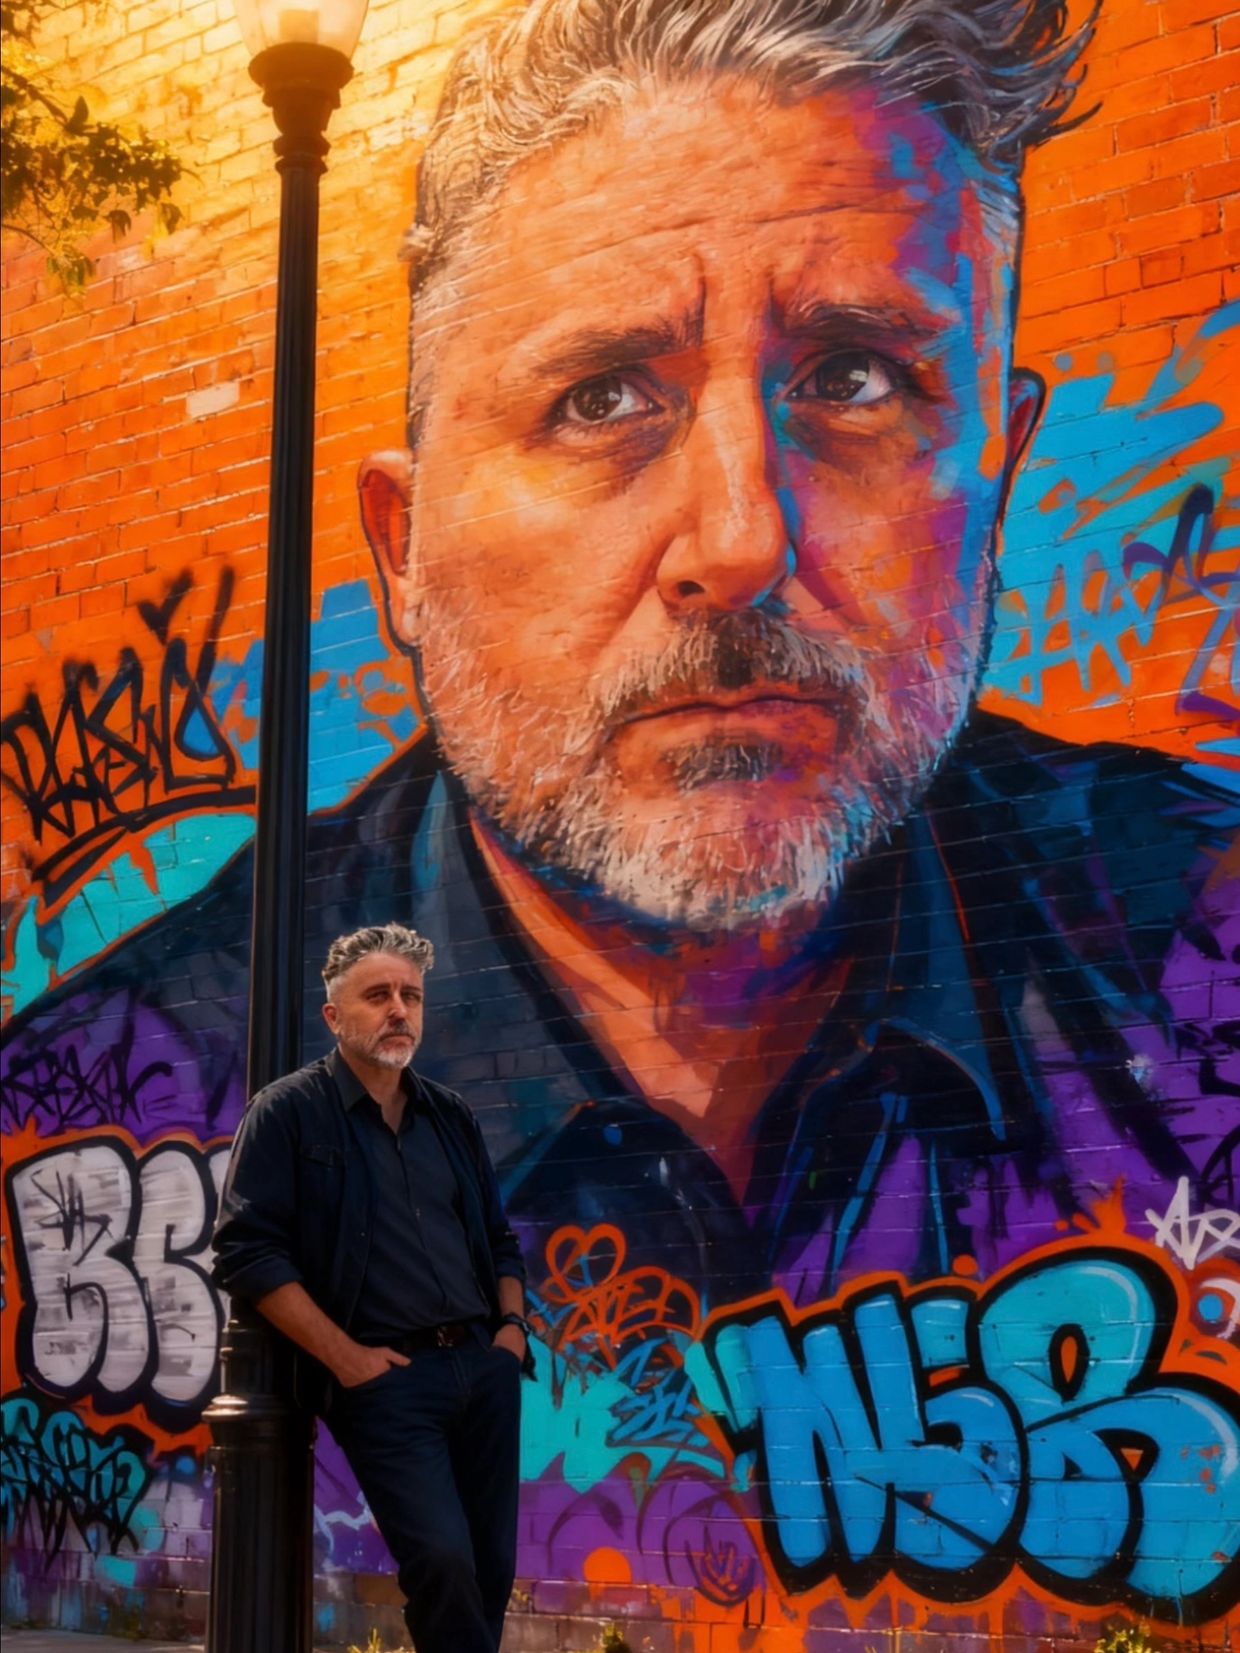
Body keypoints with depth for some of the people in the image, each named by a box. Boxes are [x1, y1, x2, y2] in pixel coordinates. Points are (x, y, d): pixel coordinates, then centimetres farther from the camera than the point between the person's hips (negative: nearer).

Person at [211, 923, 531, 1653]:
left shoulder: (452, 1116, 16)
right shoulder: (288, 1113, -1)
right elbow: (246, 1250, -9)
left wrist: (512, 1326, 6)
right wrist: (344, 1357, -14)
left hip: (484, 1366, 6)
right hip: (385, 1379, -6)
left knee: (491, 1568, 6)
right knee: (443, 1561, -19)